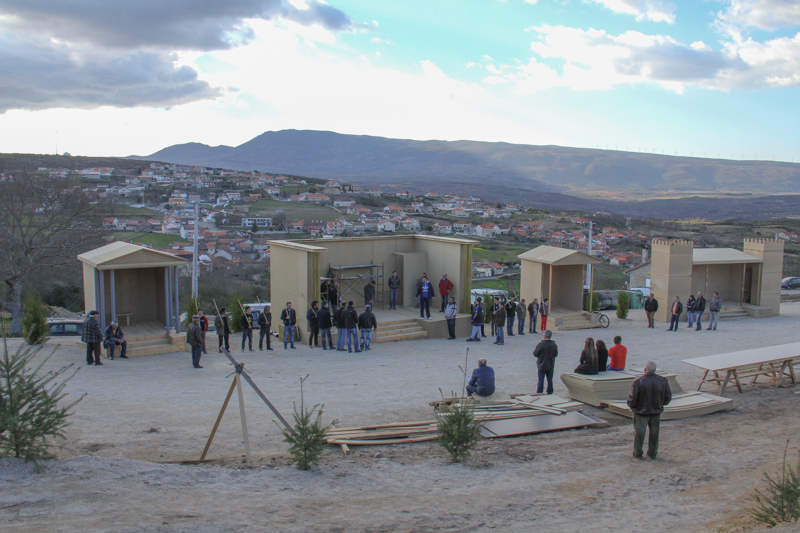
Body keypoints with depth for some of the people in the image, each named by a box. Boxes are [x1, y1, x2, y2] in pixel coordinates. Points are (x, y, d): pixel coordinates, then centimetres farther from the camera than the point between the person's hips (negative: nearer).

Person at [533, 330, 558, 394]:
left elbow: (535, 354, -12)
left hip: (541, 365, -3)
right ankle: (549, 393, 21)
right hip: (551, 366, 3)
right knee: (550, 380, 13)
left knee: (541, 380, 5)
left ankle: (539, 394, 8)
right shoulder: (554, 345, -7)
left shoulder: (540, 345, -20)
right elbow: (556, 354, 4)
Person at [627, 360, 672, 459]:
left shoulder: (639, 382, -23)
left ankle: (637, 453, 20)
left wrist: (631, 405, 4)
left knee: (639, 433, 11)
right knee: (654, 433, 18)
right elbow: (668, 397, 0)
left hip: (641, 412, -3)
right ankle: (652, 453, 27)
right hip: (656, 411, 3)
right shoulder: (663, 381, -10)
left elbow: (632, 399, -18)